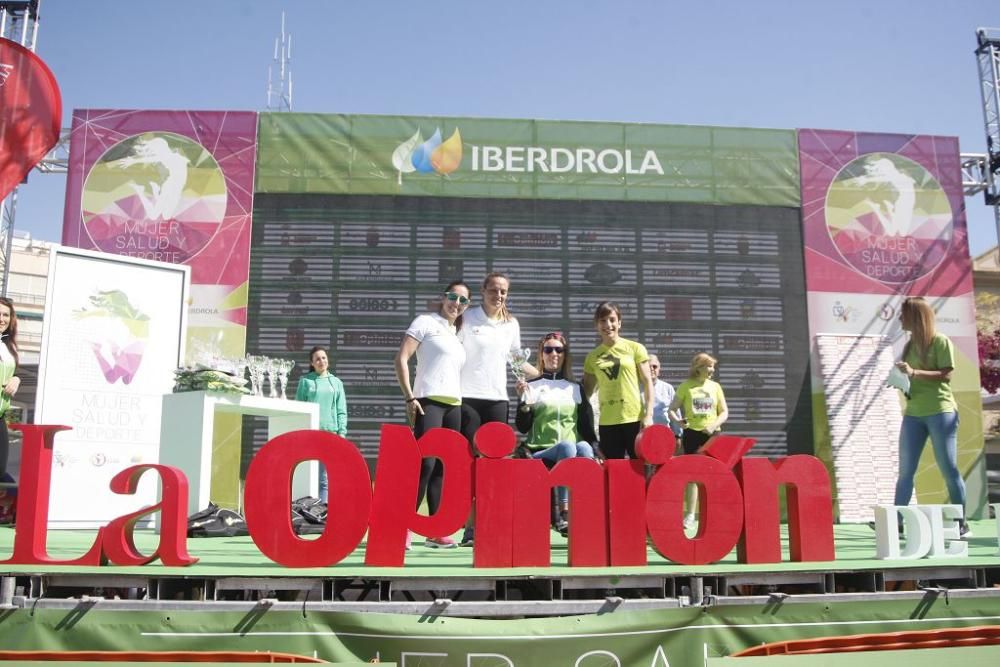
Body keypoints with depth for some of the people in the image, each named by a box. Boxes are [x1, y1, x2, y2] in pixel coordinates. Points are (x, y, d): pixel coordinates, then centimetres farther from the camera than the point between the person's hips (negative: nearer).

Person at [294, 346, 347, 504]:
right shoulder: (305, 381, 10)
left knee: (325, 478, -1)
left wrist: (342, 432, 0)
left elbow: (342, 411, 11)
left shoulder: (336, 382, 14)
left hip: (330, 432, 1)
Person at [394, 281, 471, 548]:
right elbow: (401, 359, -4)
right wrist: (409, 397, -12)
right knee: (425, 464, -15)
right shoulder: (426, 322, 4)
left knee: (443, 468, 5)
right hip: (429, 401, -7)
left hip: (454, 405, 7)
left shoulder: (459, 334, 22)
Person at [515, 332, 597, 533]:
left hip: (576, 450, 2)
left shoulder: (576, 388, 19)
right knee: (567, 446, -35)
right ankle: (563, 514, -41)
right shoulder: (531, 387, 11)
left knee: (584, 447, -33)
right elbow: (523, 427, 4)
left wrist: (595, 449, -4)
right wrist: (525, 403, -13)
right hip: (540, 453, -2)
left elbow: (587, 426, 13)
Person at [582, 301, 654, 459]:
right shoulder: (592, 356, 8)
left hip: (635, 418, -2)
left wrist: (649, 415, -8)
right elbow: (587, 392, 14)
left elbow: (647, 383, 0)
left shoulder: (635, 348, 2)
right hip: (607, 422, 2)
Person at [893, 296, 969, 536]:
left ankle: (962, 523, 8)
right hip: (913, 413, 6)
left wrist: (914, 372, -23)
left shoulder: (941, 341, -4)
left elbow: (946, 375, -13)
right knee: (905, 471, 1)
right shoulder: (910, 345, 15)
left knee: (949, 470, -1)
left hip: (940, 411, -6)